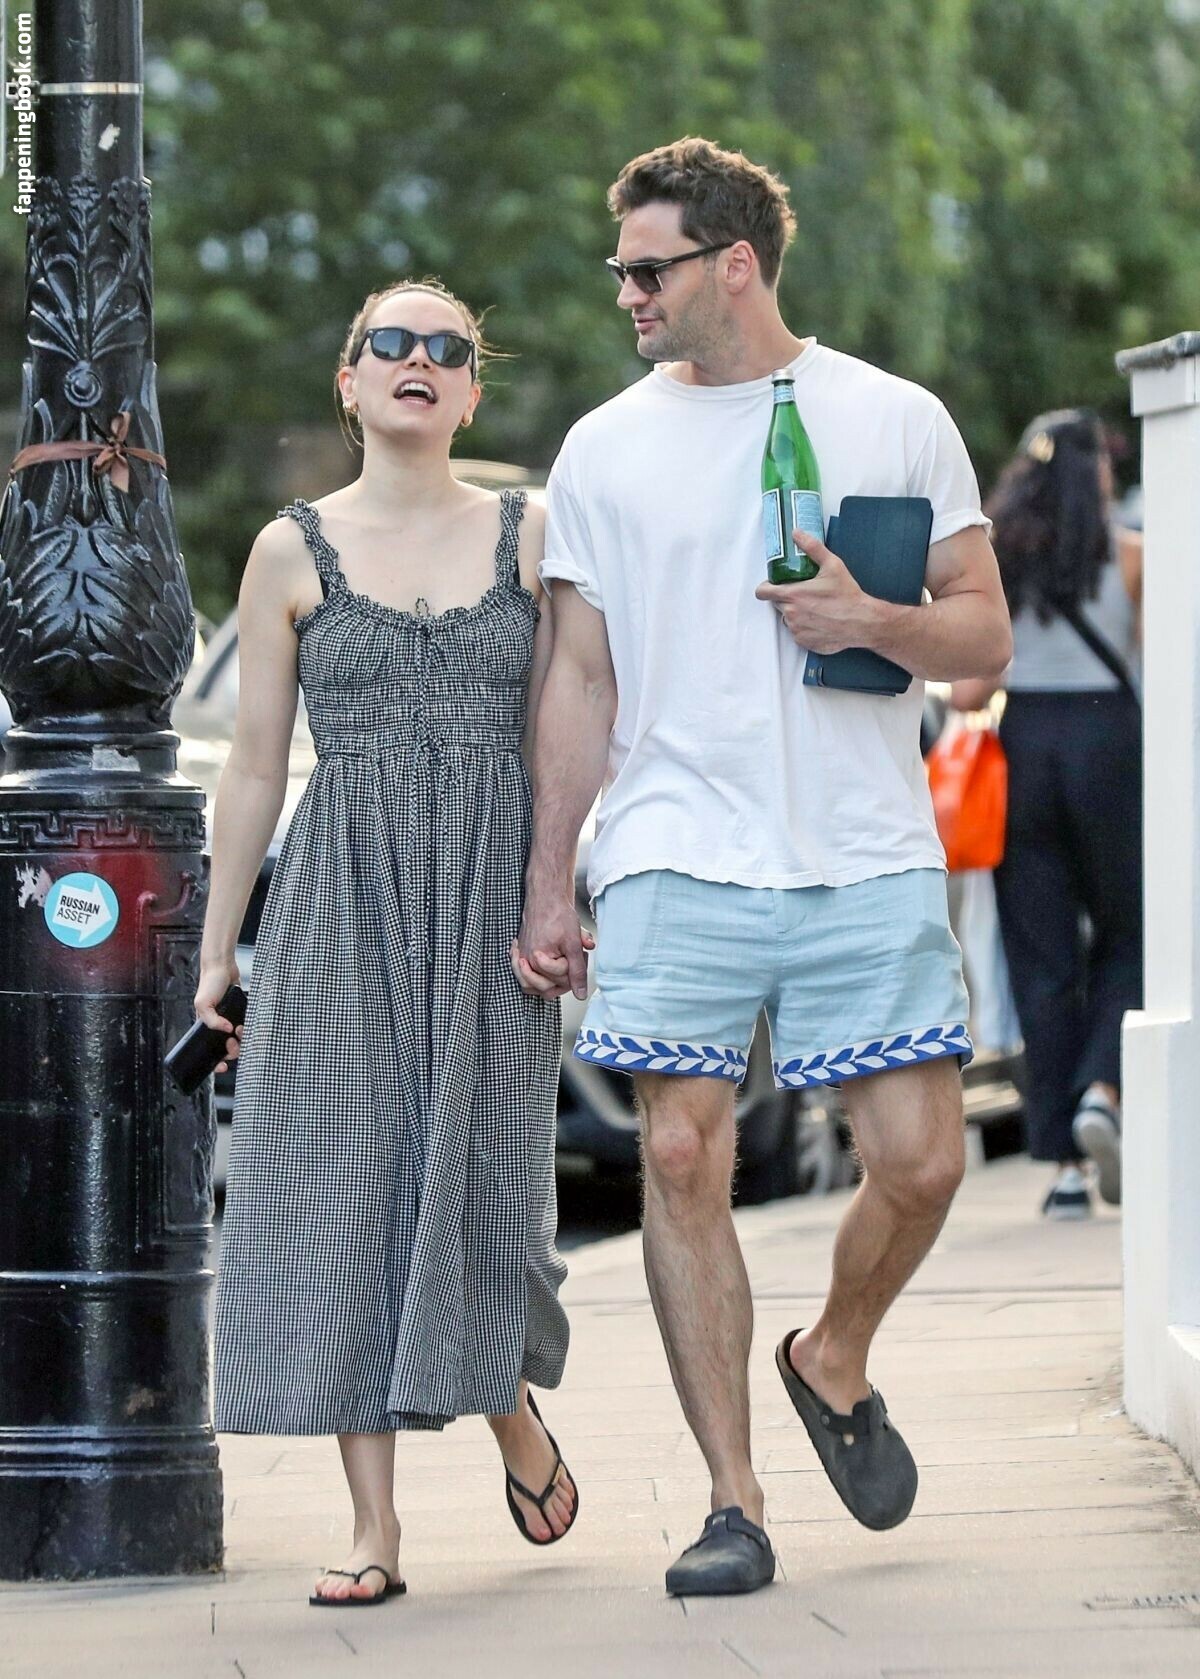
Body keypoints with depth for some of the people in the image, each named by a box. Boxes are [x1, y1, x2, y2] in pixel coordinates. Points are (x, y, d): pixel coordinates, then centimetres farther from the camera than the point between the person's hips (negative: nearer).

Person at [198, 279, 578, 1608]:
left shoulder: (529, 538, 8)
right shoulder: (293, 552, 6)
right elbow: (255, 768, 8)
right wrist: (216, 950, 6)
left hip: (493, 887, 0)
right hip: (341, 897, 0)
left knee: (480, 1175, -4)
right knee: (345, 1185, -5)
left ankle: (511, 1403, 28)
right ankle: (373, 1524, -1)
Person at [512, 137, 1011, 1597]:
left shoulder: (894, 421, 7)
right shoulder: (605, 449, 10)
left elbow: (985, 637, 8)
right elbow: (580, 681, 12)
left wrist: (878, 622, -14)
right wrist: (546, 893, 9)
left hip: (869, 859, 0)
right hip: (678, 861, 0)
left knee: (919, 1159, -6)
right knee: (684, 1157, -8)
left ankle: (833, 1362, 24)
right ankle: (731, 1501, -1)